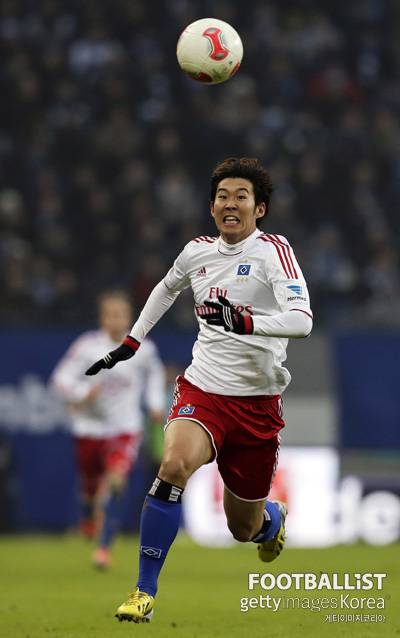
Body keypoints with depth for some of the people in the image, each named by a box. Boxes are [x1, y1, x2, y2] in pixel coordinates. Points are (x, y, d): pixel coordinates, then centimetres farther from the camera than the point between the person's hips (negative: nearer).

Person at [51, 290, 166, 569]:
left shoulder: (143, 349, -4)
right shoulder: (86, 345, -11)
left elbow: (155, 373, 18)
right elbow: (61, 377, -8)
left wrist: (156, 404, 9)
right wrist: (83, 394, -26)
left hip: (126, 429, -1)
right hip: (90, 428, 1)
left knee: (115, 481, -24)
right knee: (90, 486, 13)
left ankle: (105, 547, -20)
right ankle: (89, 518, 51)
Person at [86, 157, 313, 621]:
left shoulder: (272, 250, -10)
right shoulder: (197, 252, 5)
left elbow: (301, 320, -25)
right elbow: (166, 288, 29)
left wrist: (245, 322, -41)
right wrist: (129, 344, 28)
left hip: (257, 403, -2)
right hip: (202, 388, 2)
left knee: (245, 526, 9)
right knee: (173, 465, -30)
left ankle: (273, 519, 51)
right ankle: (144, 593, -23)